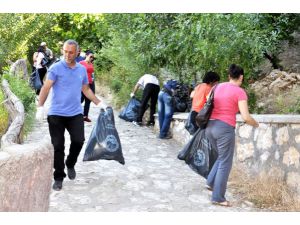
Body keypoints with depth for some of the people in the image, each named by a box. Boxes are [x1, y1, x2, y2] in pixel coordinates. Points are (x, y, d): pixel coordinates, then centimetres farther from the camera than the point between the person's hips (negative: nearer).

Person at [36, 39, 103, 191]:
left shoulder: (82, 69, 9)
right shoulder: (56, 68, -5)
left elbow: (86, 89, 20)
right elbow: (46, 87, -12)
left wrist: (99, 103, 17)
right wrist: (40, 107, -23)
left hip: (75, 113, 3)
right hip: (56, 113, -3)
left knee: (78, 141, -7)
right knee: (58, 146, 1)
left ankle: (70, 164, 23)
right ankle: (58, 178, 14)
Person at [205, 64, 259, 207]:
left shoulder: (218, 87, 11)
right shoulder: (240, 92, -7)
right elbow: (246, 118, -14)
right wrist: (255, 124, 7)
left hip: (210, 127, 7)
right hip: (225, 129, -7)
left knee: (222, 157, 27)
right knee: (225, 163, 4)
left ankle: (211, 182, 19)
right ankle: (218, 197, 8)